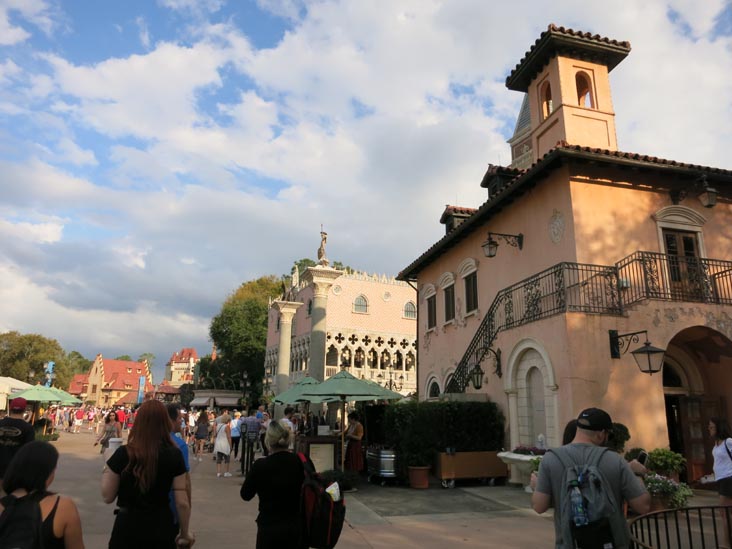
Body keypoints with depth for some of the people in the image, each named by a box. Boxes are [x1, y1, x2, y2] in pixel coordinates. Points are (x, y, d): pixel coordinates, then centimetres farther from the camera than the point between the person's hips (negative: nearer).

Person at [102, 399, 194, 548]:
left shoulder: (123, 454, -13)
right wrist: (185, 532, 5)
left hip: (127, 526, 0)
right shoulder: (174, 455, -12)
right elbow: (182, 502, -10)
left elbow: (107, 496, -5)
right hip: (161, 527, 1)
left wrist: (106, 471, 11)